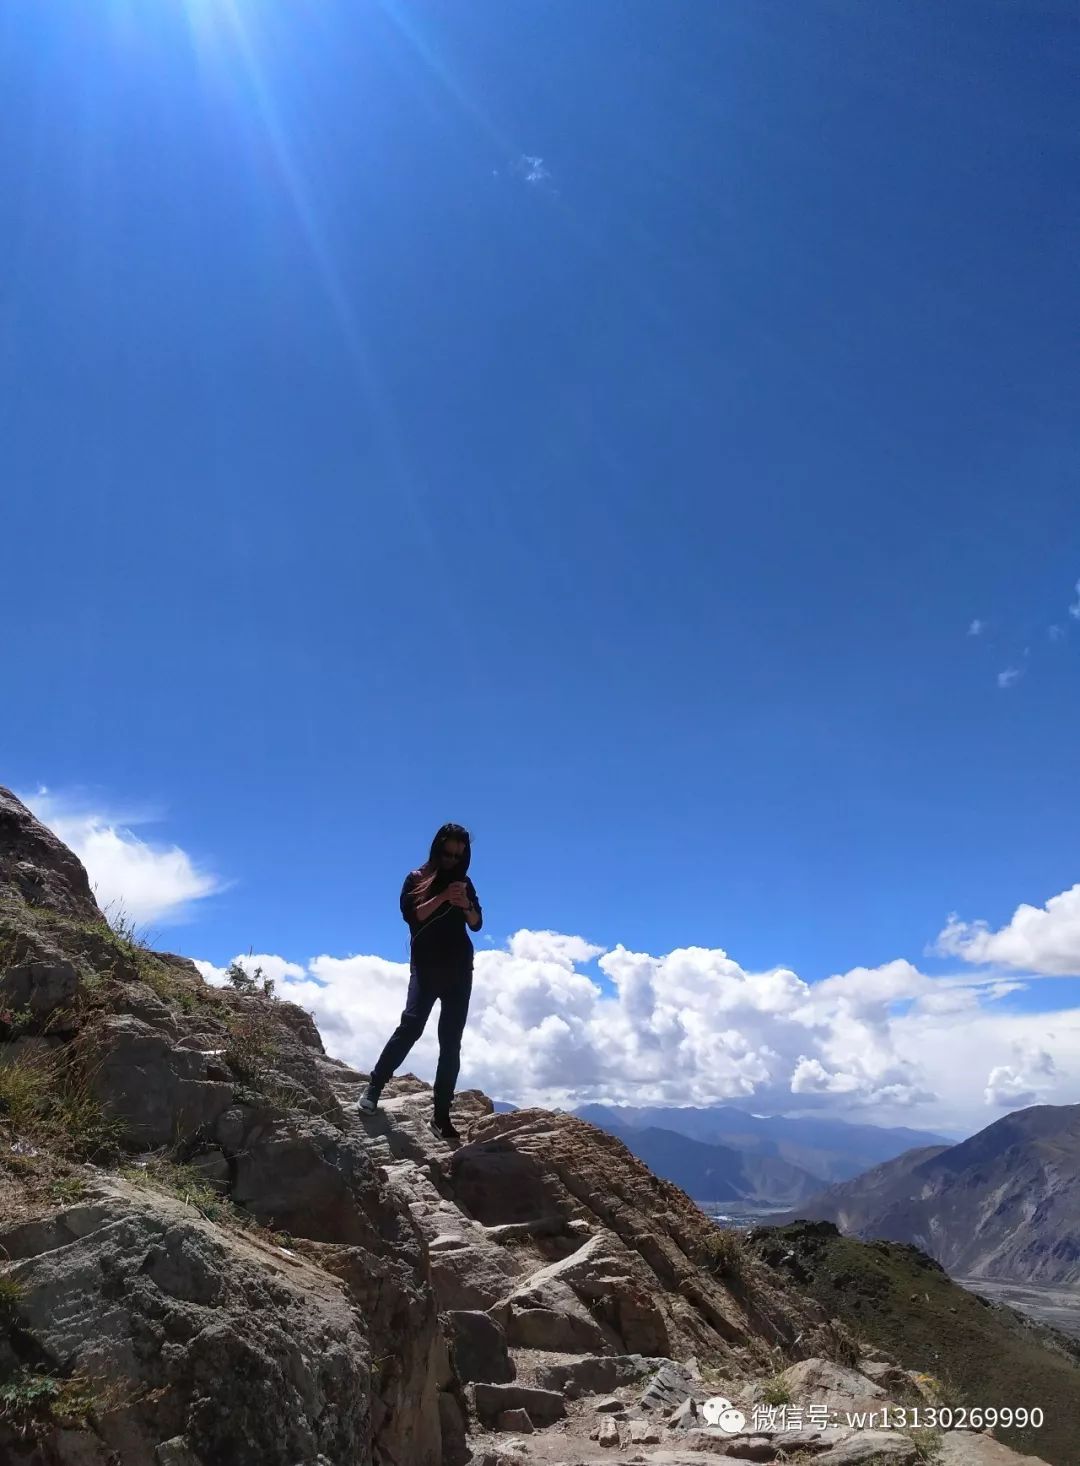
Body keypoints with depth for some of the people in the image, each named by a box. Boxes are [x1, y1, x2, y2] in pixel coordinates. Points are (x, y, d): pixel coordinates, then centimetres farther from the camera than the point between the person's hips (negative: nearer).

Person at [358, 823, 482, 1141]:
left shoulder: (464, 882, 15)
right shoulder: (417, 879, 6)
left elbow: (477, 924, 10)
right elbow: (411, 914, -8)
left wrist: (466, 905, -10)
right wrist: (443, 897, -17)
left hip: (459, 969, 3)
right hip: (426, 967, -3)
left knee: (451, 1042, 0)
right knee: (411, 1024, -20)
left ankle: (441, 1115, 2)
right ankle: (374, 1085, -5)